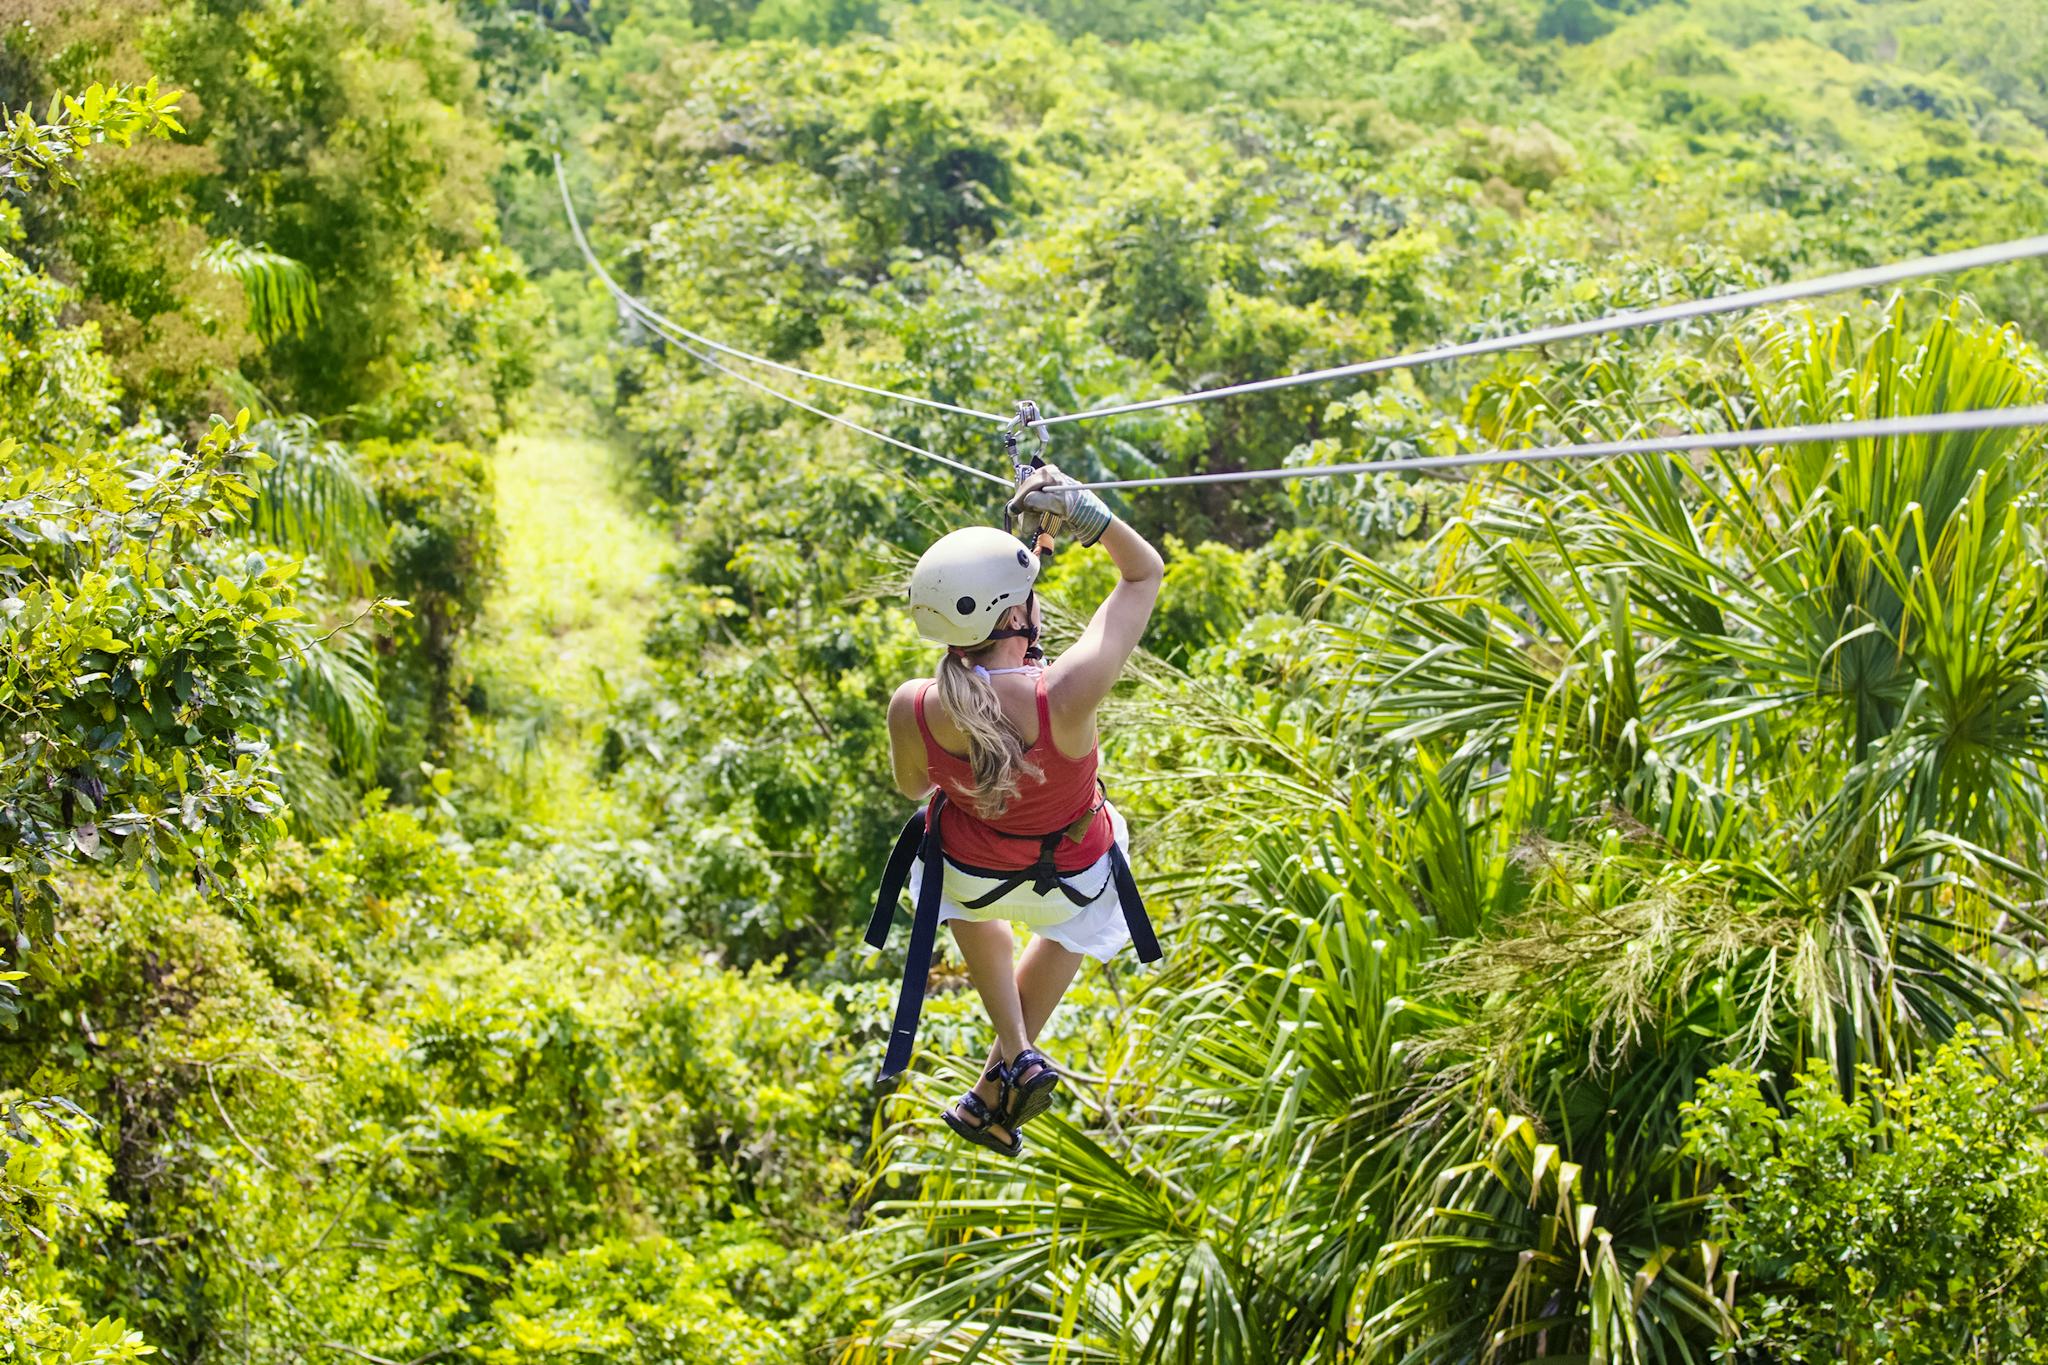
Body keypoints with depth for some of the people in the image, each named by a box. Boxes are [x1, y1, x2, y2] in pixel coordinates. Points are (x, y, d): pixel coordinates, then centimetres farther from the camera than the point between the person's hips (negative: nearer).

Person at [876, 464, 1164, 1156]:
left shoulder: (912, 710, -33)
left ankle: (1017, 1057, 34)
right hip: (1073, 876, -1)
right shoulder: (1067, 693, -41)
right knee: (1071, 927, 39)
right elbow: (1145, 572, -26)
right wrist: (1085, 513, -37)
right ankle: (997, 1084, 45)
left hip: (969, 872, 1)